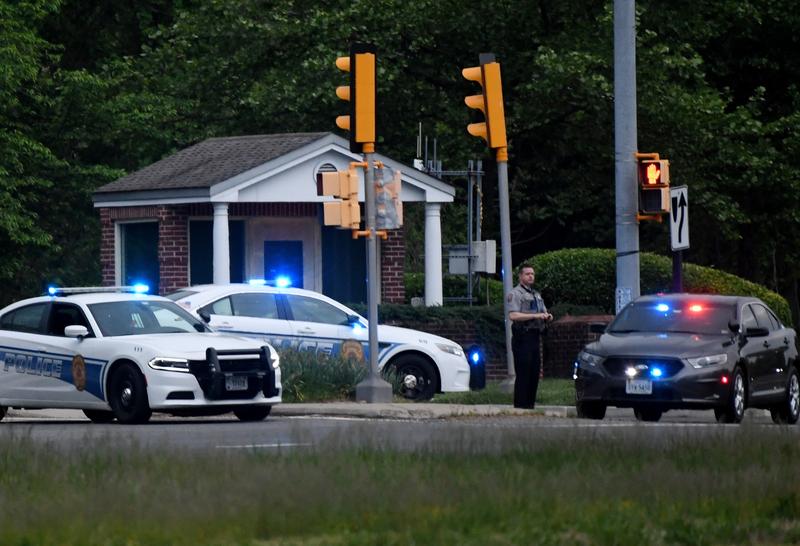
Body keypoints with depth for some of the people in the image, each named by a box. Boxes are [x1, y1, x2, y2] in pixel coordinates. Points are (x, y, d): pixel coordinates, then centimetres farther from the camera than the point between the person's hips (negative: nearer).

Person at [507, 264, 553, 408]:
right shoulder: (516, 293, -5)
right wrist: (535, 316, -22)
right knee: (523, 374, -10)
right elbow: (513, 316, -18)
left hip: (535, 336, 8)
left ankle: (530, 405, 14)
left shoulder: (536, 295, 22)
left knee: (534, 373, 9)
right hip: (523, 337, -8)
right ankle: (520, 406, -9)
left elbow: (543, 313, 28)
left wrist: (547, 316, 3)